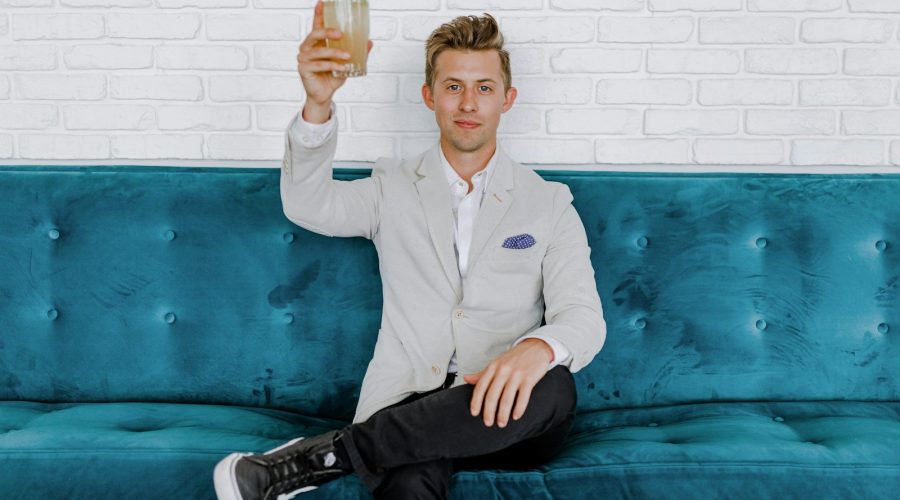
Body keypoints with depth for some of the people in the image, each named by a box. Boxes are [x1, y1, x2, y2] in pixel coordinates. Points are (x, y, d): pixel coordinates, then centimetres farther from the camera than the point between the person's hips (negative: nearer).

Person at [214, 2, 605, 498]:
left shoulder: (549, 204, 8)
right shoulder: (394, 188, 11)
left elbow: (584, 316, -2)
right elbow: (309, 206, -8)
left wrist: (538, 347, -28)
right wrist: (318, 104, -28)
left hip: (502, 413, 4)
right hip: (408, 403, -3)